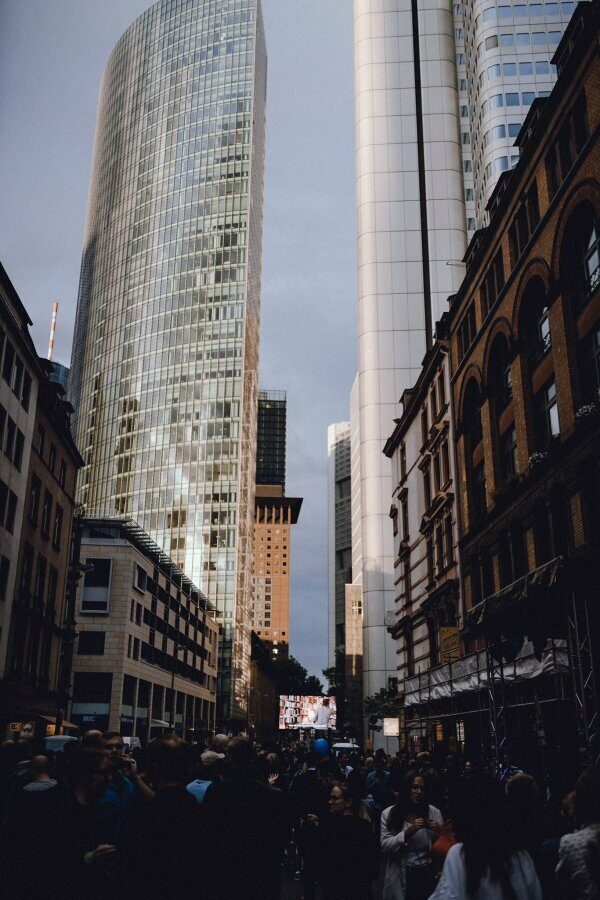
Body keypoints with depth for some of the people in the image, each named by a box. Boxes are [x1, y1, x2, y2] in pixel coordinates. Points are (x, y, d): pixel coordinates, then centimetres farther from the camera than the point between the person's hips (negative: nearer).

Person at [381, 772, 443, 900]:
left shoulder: (434, 812, 1)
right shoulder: (389, 814, -5)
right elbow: (385, 846, -12)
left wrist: (440, 831, -17)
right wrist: (409, 831, -23)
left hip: (428, 874, 2)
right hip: (401, 877, -1)